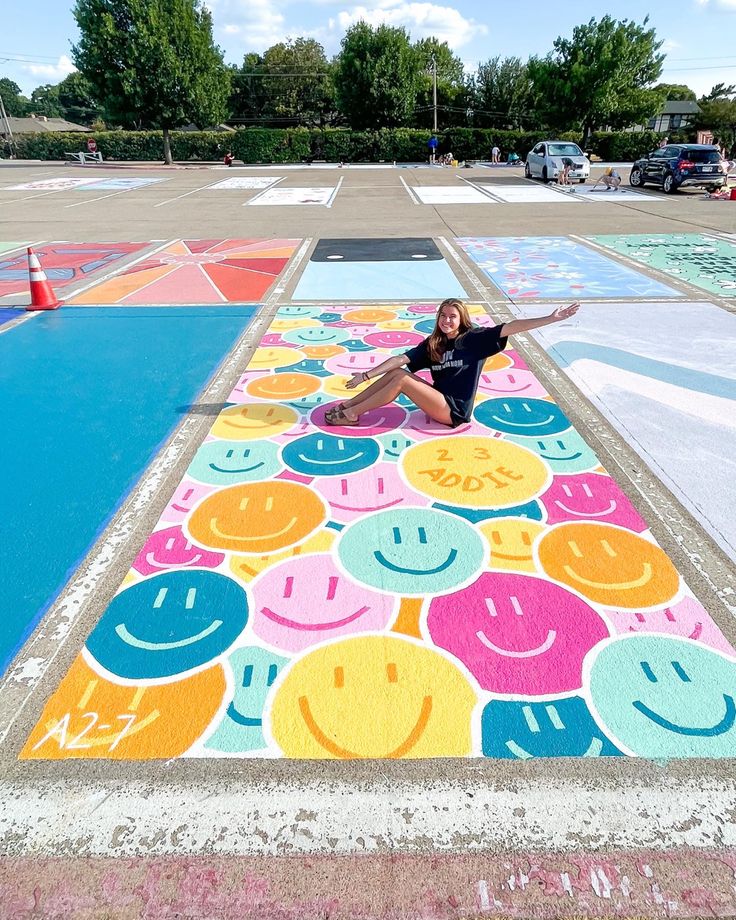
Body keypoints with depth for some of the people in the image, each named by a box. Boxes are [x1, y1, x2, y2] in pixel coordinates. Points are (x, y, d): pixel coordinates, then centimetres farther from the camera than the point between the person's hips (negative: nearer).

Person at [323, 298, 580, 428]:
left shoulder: (475, 338, -7)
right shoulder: (432, 344, 7)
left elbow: (511, 327, -16)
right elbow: (401, 359, 0)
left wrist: (552, 318, -25)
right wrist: (367, 374, -8)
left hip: (454, 410, -6)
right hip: (438, 401, 6)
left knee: (401, 380, -19)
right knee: (395, 372, -10)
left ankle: (352, 414, -13)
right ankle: (348, 404, -5)